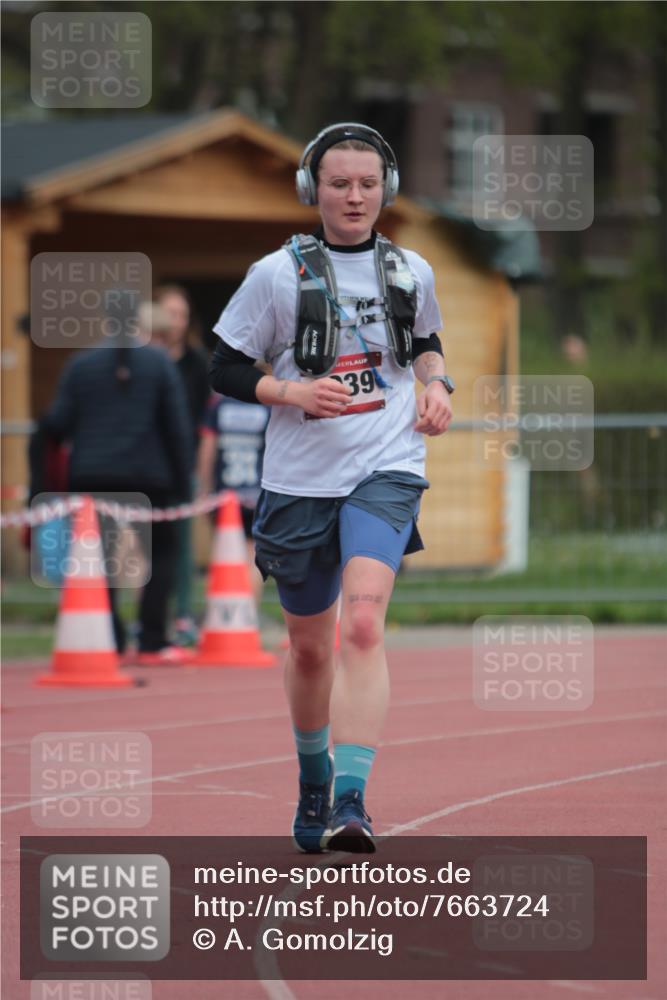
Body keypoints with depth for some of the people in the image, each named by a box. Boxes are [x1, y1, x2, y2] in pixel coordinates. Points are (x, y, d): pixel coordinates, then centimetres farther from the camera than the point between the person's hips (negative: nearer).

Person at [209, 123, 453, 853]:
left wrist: (437, 384, 6)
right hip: (300, 478, 0)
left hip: (385, 471, 0)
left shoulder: (411, 272, 6)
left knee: (362, 626, -22)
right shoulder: (277, 274, -2)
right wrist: (293, 392, -16)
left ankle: (351, 801, -28)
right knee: (309, 647, 13)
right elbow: (224, 370, 0)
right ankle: (313, 785, 39)